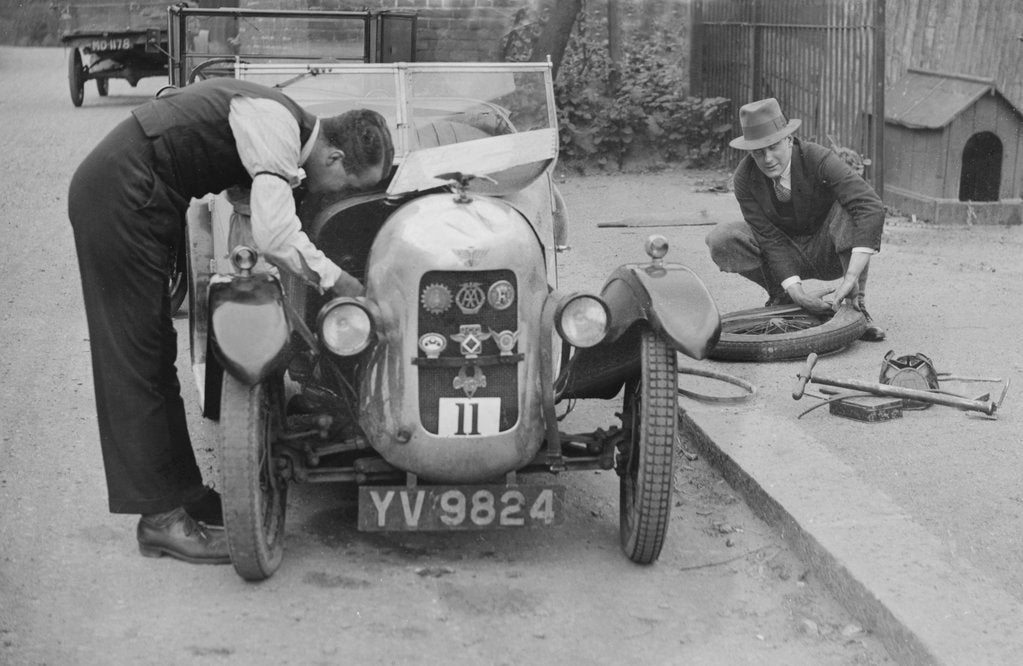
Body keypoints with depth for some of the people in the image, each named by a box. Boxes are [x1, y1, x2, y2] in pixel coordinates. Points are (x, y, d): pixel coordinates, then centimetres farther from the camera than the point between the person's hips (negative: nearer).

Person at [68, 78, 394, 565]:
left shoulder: (286, 123, 10)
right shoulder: (277, 126, -19)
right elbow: (275, 236, -28)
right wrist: (341, 282, -17)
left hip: (120, 195, 10)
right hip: (119, 199, -10)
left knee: (154, 354, 14)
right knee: (136, 357, -6)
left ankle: (184, 492, 23)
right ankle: (161, 518, 0)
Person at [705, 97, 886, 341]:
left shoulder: (818, 159, -28)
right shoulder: (745, 176, -18)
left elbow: (872, 207, -39)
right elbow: (770, 238, -20)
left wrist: (851, 278, -47)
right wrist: (794, 290, -34)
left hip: (829, 251, -2)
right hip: (784, 251, 2)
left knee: (848, 207, -34)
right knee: (720, 240, -22)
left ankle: (855, 304, -24)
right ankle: (780, 295, 1)